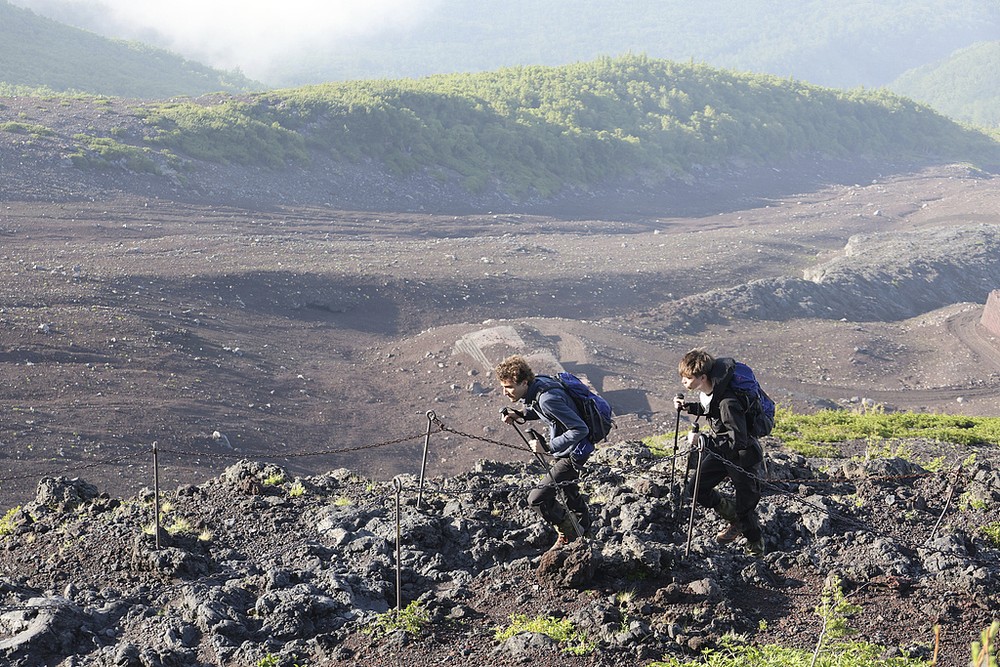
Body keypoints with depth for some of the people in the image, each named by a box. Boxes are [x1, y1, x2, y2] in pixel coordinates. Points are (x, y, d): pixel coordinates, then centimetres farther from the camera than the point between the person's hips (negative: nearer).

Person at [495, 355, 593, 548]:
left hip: (573, 454, -10)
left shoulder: (547, 398, -34)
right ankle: (585, 532, 52)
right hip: (563, 451, 10)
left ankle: (570, 534, 12)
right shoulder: (536, 384, -6)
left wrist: (548, 447, -32)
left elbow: (580, 429, -32)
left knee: (537, 499, -9)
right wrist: (521, 415, -2)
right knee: (569, 491, 29)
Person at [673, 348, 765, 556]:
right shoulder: (705, 391, -8)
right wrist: (687, 407, -2)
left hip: (743, 457, -8)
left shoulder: (728, 402, -35)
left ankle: (757, 547, 30)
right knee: (696, 489, 4)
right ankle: (736, 521, 26)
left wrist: (704, 440, -41)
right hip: (721, 451, 8)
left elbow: (737, 441, -38)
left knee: (745, 507, 2)